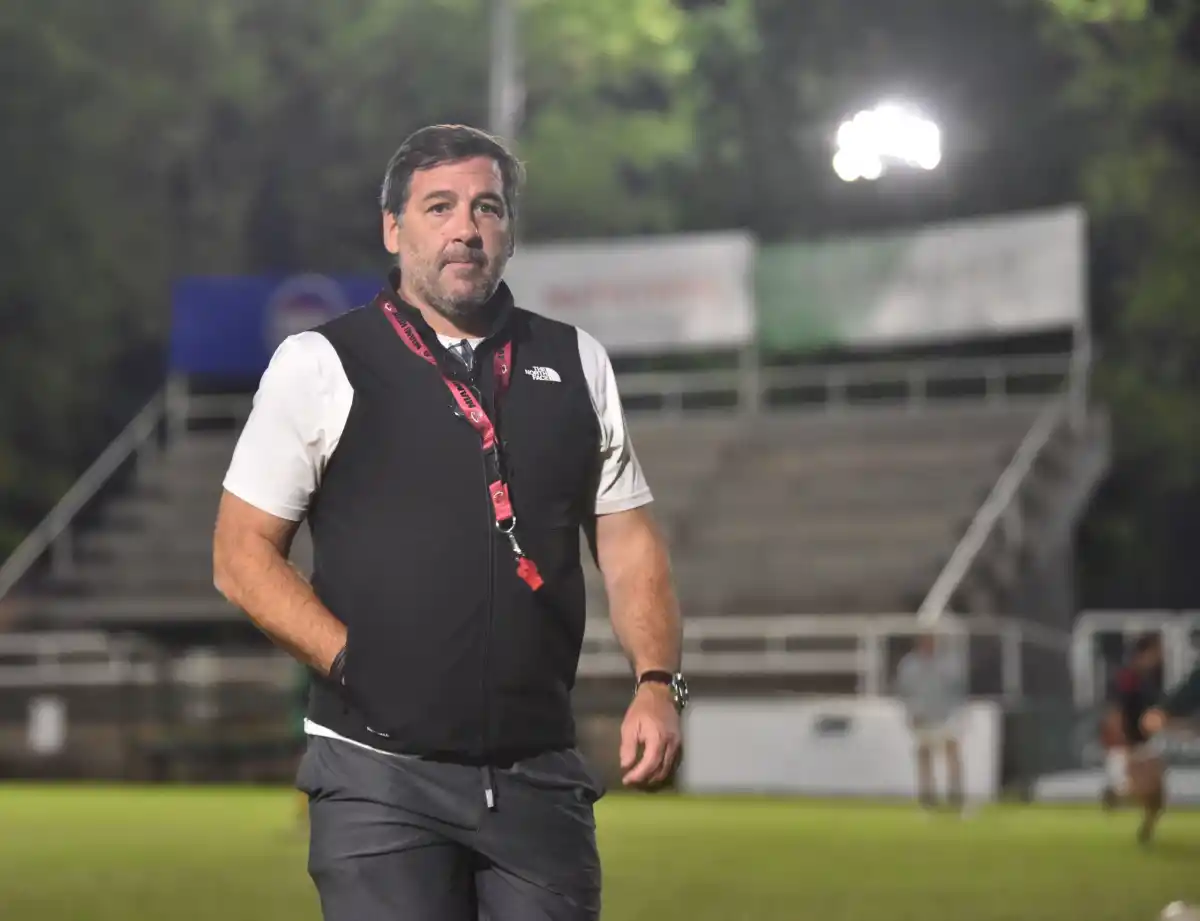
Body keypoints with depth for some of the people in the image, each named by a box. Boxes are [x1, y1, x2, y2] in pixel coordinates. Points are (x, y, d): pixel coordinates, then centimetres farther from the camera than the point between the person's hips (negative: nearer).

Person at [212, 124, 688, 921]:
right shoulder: (320, 363, 3)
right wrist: (357, 664, -9)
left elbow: (628, 541, 14)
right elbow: (243, 553, 2)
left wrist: (657, 683, -2)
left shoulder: (576, 363, 13)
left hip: (540, 774, 3)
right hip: (380, 772, -3)